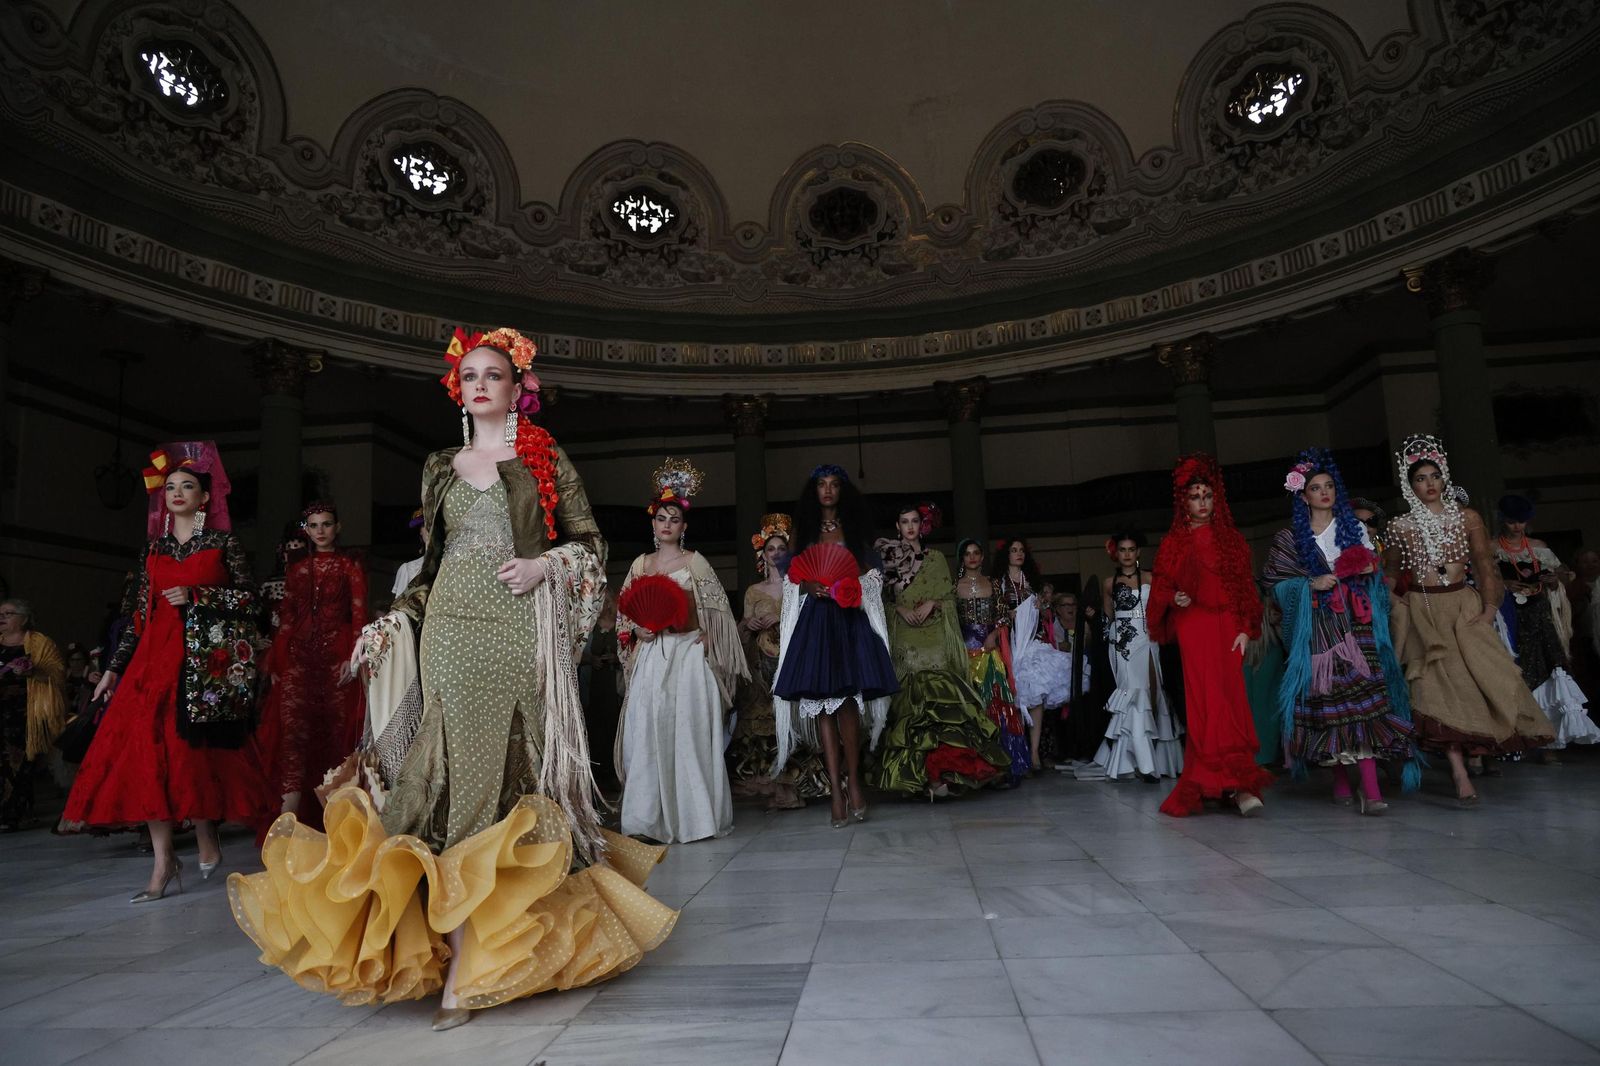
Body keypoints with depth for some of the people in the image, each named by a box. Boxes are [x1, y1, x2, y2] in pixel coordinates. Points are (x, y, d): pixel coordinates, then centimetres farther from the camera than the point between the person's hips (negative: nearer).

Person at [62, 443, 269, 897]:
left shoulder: (223, 543, 4)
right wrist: (114, 668, 11)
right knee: (149, 747, -5)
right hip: (157, 655, 4)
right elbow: (141, 613, 14)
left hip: (206, 659, -4)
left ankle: (206, 839, 15)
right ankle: (163, 862, -2)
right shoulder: (154, 548, 15)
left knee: (189, 748, -5)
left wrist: (197, 596, -11)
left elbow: (249, 599, 0)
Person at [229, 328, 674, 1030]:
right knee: (463, 772, -3)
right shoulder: (441, 468, 17)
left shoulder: (547, 459, 8)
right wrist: (391, 623, 11)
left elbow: (589, 543, 6)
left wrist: (545, 564, -11)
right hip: (452, 631, 2)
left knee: (514, 769, -1)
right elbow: (434, 562, 19)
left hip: (521, 631, -2)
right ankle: (462, 953, 2)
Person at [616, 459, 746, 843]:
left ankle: (693, 815, 5)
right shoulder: (641, 563, 13)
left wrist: (703, 638, -10)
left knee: (689, 731, -5)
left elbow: (716, 610, 2)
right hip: (651, 655, 4)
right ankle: (653, 817, 7)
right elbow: (625, 610, 16)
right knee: (648, 731, -1)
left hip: (689, 653, -3)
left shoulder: (695, 561, 2)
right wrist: (637, 629, -3)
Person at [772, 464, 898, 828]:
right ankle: (836, 788, -3)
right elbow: (793, 578, 10)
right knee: (822, 703, -5)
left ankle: (853, 780, 1)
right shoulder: (804, 529, 14)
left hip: (850, 618, 0)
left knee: (848, 699, -10)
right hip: (815, 618, 1)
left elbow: (871, 572, 11)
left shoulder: (853, 527, 13)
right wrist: (810, 586, -10)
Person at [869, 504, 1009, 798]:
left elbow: (949, 596, 12)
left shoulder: (936, 558, 14)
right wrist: (900, 609, -8)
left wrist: (931, 603, -7)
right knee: (906, 695, -8)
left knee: (938, 694, -10)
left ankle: (941, 762, -10)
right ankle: (911, 767, -6)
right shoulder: (888, 556, 12)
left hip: (933, 638, 1)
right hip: (902, 639, 0)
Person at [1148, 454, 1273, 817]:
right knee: (1208, 702, -10)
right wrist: (1174, 599, -14)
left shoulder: (1231, 539, 14)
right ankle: (1234, 783, -10)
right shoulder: (1174, 542, 10)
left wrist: (1245, 629, -1)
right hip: (1193, 627, -2)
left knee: (1229, 701, -5)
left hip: (1226, 627, 2)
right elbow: (1161, 587, 8)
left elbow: (1246, 588, 9)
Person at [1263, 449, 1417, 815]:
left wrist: (1370, 570, -3)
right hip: (1317, 627, -1)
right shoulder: (1291, 538, 8)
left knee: (1361, 698, -12)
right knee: (1326, 700, -3)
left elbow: (1375, 573, 19)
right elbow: (1275, 582, 3)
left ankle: (1370, 788, -16)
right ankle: (1340, 781, 8)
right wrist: (1311, 584, -10)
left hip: (1356, 623, 1)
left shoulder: (1354, 527, 15)